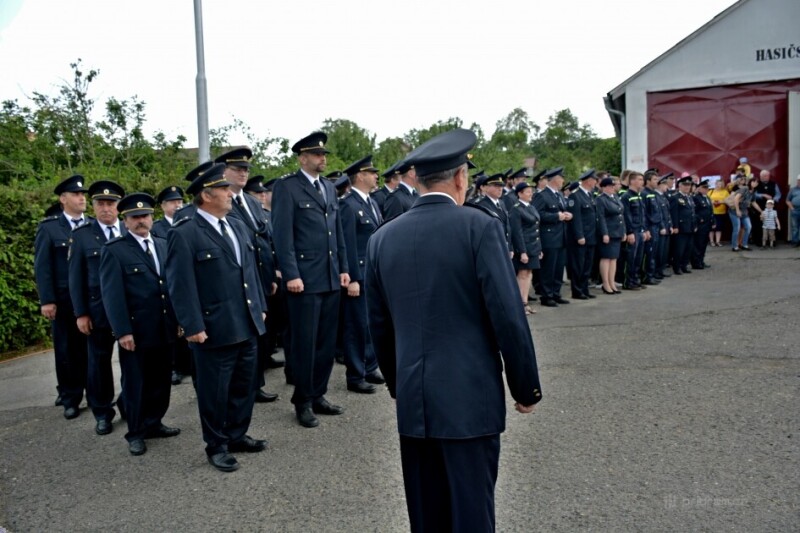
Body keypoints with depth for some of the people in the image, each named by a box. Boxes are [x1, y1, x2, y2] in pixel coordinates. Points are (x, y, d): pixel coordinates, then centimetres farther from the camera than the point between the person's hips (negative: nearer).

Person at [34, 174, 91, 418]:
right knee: (67, 349, 8)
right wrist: (46, 300, -9)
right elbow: (42, 267, -2)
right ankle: (70, 397, 20)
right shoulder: (49, 227, 1)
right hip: (64, 300, -1)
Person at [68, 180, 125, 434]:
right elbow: (76, 277, 0)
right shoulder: (81, 235, 0)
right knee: (99, 361, 9)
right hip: (98, 308, -1)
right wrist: (81, 313, -5)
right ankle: (102, 413, 22)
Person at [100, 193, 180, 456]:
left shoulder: (163, 245, 12)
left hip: (166, 329, 5)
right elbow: (112, 294, -10)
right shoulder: (114, 250, -5)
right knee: (135, 384, 7)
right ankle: (135, 433, 21)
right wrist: (123, 331, -16)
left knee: (160, 381, 13)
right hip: (135, 330, -5)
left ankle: (153, 424, 30)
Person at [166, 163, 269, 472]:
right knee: (215, 391, 6)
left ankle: (237, 435, 33)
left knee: (244, 386, 16)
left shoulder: (238, 227, 12)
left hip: (247, 325, 7)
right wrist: (193, 326, -16)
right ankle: (217, 446, 22)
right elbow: (181, 285, -14)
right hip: (215, 329, -7)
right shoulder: (184, 235, -11)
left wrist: (260, 307, 16)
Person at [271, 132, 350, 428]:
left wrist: (343, 268, 13)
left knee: (327, 342, 12)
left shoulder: (329, 188, 17)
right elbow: (283, 235, -10)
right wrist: (291, 275, -15)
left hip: (332, 278, 7)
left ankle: (318, 396, 25)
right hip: (305, 280, -7)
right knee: (305, 344, 1)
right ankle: (302, 402, 15)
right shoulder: (286, 187, -5)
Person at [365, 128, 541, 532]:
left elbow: (379, 326, 11)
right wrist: (526, 386, -1)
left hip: (411, 400, 5)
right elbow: (508, 315, -12)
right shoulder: (479, 225, -10)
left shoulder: (382, 238, 4)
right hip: (469, 396, -4)